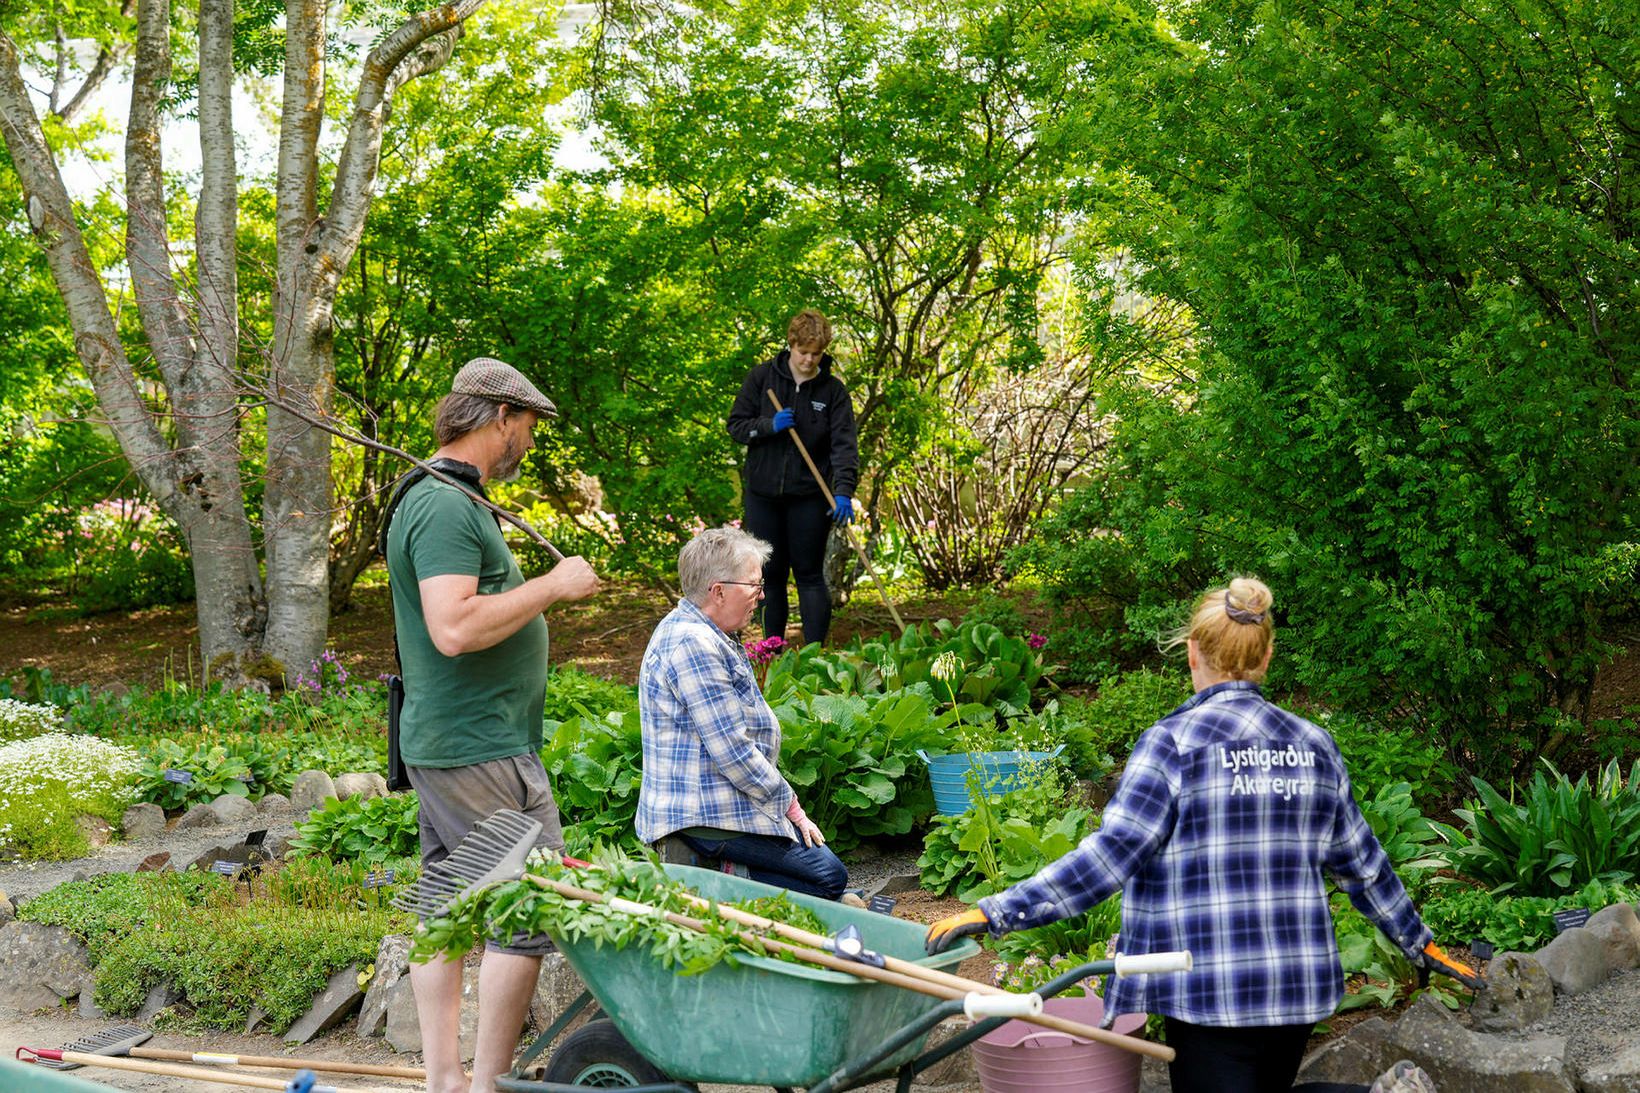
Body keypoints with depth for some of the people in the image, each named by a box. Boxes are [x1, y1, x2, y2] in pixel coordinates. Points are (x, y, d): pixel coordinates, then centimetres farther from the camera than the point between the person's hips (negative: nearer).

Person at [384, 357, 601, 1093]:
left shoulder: (439, 499, 17)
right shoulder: (447, 507, -17)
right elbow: (455, 627, -28)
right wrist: (551, 587, -19)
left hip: (440, 744, 11)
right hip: (481, 751, -11)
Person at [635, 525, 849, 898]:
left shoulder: (703, 635, 15)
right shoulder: (694, 646, -20)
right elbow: (733, 752, -22)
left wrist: (786, 803, 14)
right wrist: (789, 806, -11)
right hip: (707, 814, -11)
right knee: (828, 876, -12)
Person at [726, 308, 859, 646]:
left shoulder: (833, 390, -3)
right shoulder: (762, 377, -1)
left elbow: (844, 444, -11)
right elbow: (736, 425, 2)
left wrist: (844, 491, -24)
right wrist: (769, 425, -17)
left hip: (809, 495, -2)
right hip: (763, 493, 2)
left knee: (809, 575, 0)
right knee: (770, 574, 9)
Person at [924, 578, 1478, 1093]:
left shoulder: (1174, 742, -9)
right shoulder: (1313, 745, 9)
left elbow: (1107, 856, -16)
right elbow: (1362, 862, 17)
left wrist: (994, 912, -14)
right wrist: (1419, 941, 31)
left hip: (1213, 995, -6)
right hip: (1299, 985, 6)